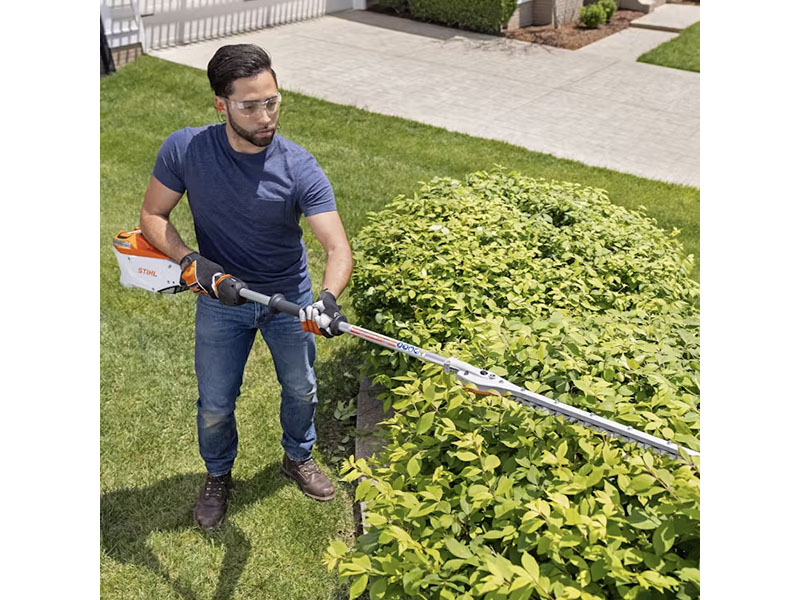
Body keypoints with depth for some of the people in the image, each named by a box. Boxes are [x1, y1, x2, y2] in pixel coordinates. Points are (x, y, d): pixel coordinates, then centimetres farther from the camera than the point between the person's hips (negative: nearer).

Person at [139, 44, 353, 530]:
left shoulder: (300, 169, -23)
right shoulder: (185, 149, -19)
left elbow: (338, 248, -28)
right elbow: (153, 216, -9)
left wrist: (328, 298, -48)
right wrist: (192, 262, -26)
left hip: (290, 299, 0)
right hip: (221, 299, 0)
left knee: (301, 389, 19)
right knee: (215, 406, 13)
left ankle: (299, 458, 49)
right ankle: (218, 476, 43)